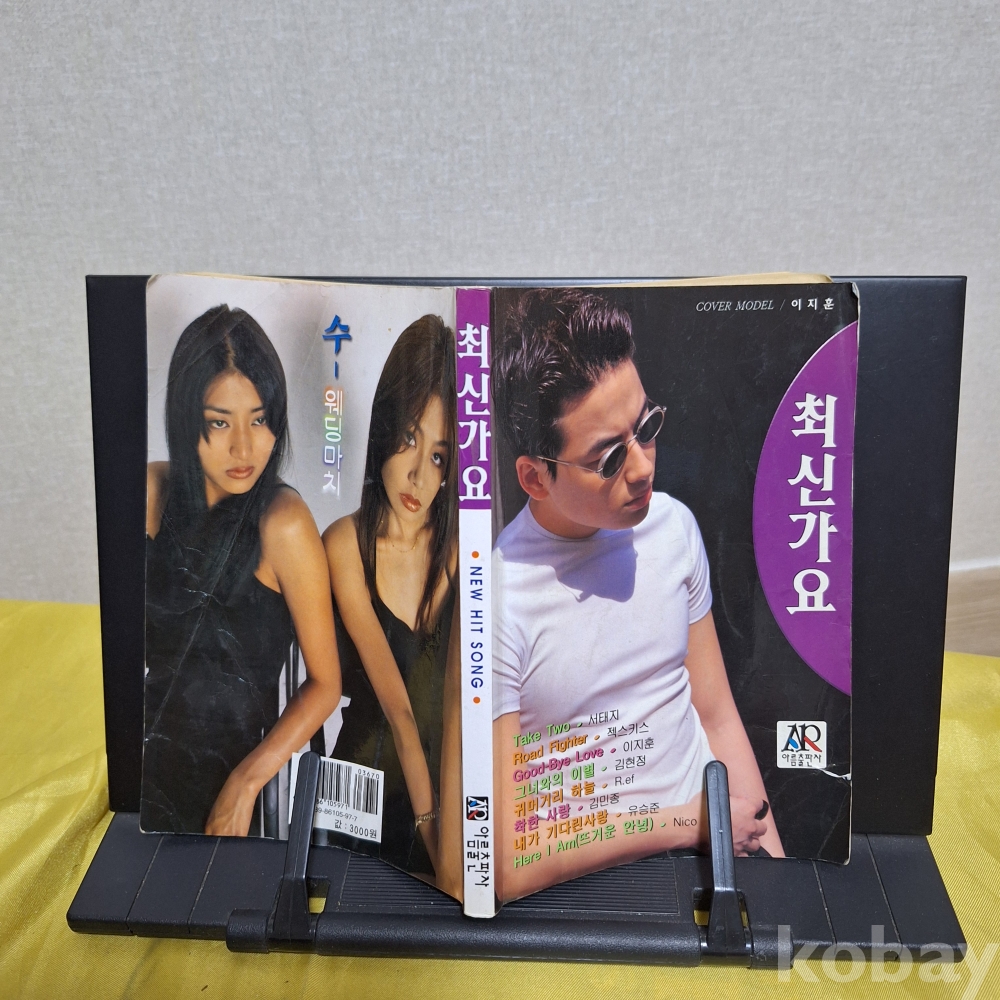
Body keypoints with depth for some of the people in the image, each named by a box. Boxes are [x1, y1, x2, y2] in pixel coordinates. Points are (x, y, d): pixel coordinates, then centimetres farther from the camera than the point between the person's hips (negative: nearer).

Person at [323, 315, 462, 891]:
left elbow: (459, 692, -15)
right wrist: (428, 824, -24)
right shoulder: (347, 545, -13)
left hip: (452, 777, 2)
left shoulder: (464, 544, -7)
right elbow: (395, 704, -19)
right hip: (369, 776, -1)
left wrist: (450, 834, -22)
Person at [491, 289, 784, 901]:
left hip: (714, 840, 6)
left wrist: (771, 856, 0)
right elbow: (500, 866, -20)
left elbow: (717, 717, 9)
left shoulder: (673, 526, 0)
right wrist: (683, 823, -12)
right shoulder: (497, 605, -21)